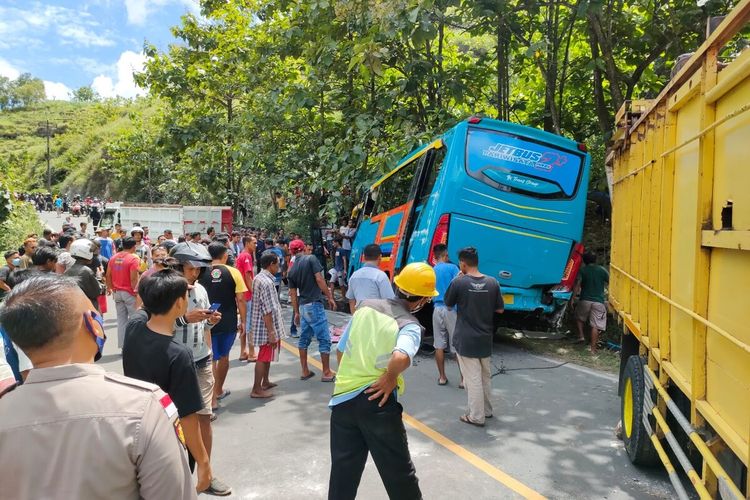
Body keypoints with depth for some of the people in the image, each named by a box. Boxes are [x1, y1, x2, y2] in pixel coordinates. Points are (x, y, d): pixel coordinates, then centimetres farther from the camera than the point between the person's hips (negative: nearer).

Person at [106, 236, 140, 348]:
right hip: (129, 293, -6)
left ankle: (122, 344, 14)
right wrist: (136, 291, -9)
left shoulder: (114, 257, 7)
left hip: (117, 292, 6)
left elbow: (108, 275, 10)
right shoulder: (133, 258, -13)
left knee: (121, 319, 11)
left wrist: (110, 288, 22)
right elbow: (133, 278, -17)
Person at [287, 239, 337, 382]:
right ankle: (327, 373, 5)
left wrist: (296, 312, 17)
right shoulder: (311, 259, -7)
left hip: (303, 306, 6)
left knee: (304, 338, 14)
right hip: (315, 304, -6)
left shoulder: (292, 270, 9)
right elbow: (319, 279, -15)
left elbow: (293, 293, 10)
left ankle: (305, 371, 20)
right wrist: (330, 297, -8)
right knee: (324, 339, 0)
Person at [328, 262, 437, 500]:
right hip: (377, 403, -5)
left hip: (342, 398, 5)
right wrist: (390, 379, -15)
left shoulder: (365, 307, 4)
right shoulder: (410, 326, -11)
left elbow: (341, 351, 11)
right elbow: (401, 357, -33)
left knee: (343, 473, 17)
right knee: (399, 472, 14)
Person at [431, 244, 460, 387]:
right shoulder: (452, 267, -4)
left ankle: (442, 377, 17)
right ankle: (463, 379, 7)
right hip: (451, 309, -4)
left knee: (439, 345, 10)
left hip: (437, 309, 4)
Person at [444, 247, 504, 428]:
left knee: (473, 379, 4)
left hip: (466, 340, -4)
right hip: (485, 339, 5)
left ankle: (476, 417, 12)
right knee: (485, 376, 20)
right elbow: (500, 309, 3)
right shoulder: (492, 282, -5)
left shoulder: (459, 282, -16)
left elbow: (447, 303, 1)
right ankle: (486, 410, 34)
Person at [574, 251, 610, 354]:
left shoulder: (582, 270, -2)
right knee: (595, 325, 1)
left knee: (579, 318, 25)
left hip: (585, 300, 0)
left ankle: (581, 336, 11)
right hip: (599, 301, 0)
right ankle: (593, 348, 1)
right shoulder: (602, 270, 2)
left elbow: (578, 284, -14)